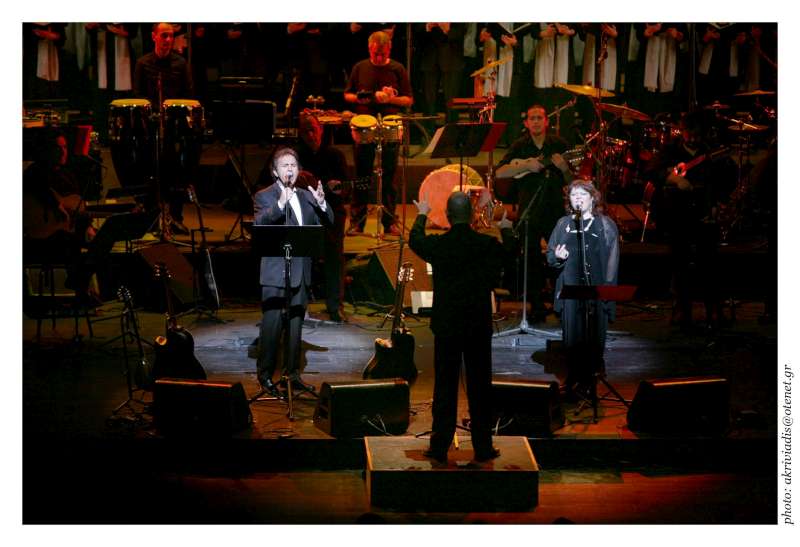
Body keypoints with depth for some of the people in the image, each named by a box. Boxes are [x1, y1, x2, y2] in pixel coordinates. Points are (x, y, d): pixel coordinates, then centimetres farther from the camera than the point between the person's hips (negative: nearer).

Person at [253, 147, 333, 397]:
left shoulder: (306, 196, 14)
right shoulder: (264, 196, -3)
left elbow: (327, 224, 10)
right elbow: (258, 224, -20)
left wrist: (321, 204, -10)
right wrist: (280, 205, -35)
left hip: (301, 273, 6)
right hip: (275, 273, -6)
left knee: (295, 326, 12)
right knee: (271, 326, -6)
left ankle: (293, 374, 21)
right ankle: (265, 376, 2)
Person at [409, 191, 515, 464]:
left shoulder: (436, 245, -9)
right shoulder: (488, 244, -9)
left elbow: (414, 241, 16)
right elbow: (508, 253, 15)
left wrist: (422, 215, 34)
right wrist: (506, 229, 34)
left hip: (446, 326, 0)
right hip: (479, 327, 0)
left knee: (445, 387, 6)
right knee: (480, 387, 8)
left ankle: (440, 447, 8)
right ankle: (483, 447, 12)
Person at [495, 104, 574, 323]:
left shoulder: (559, 145, 4)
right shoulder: (520, 146, 3)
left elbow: (571, 183, 5)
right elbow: (499, 172, -9)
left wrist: (564, 168, -16)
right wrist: (526, 166, -19)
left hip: (555, 209, 0)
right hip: (529, 211, 0)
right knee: (532, 260, 3)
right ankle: (537, 307, 12)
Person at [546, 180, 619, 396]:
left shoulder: (605, 225, 3)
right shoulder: (563, 224, 12)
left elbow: (612, 260, -2)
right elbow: (550, 254, 14)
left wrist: (607, 287, -12)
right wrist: (557, 256, -10)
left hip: (596, 288, -2)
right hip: (570, 287, 2)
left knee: (593, 336, 0)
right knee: (571, 335, 2)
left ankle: (589, 379, 8)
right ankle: (573, 380, 10)